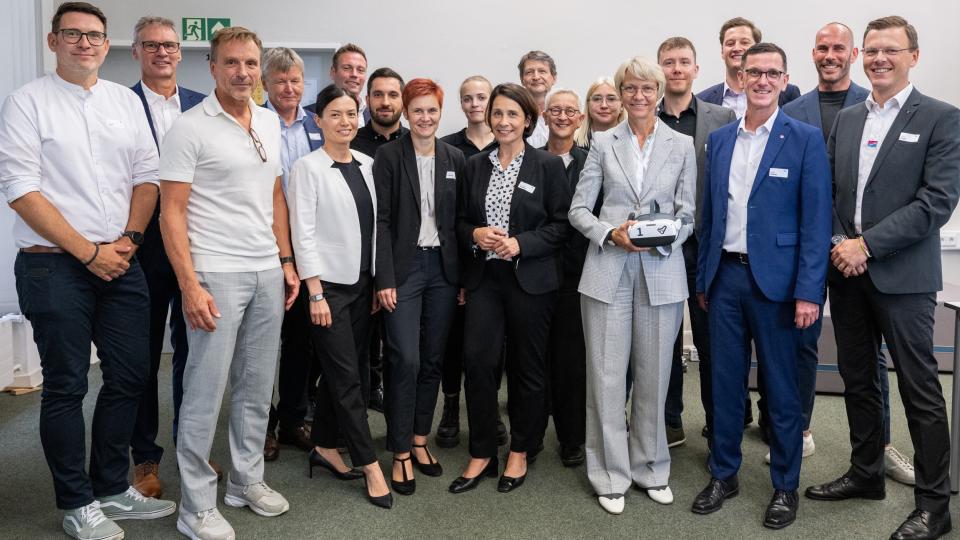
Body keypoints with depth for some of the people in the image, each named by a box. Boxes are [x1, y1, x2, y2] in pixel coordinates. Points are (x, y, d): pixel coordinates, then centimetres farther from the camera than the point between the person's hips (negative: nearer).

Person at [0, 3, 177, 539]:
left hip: (121, 262, 5)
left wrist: (129, 240, -5)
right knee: (66, 386, 4)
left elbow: (146, 175, 9)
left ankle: (112, 488, 25)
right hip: (54, 266, -4)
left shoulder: (127, 101, 11)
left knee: (130, 376, 8)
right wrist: (89, 253, -12)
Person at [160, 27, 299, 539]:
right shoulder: (189, 128, -7)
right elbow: (172, 213, -10)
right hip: (216, 274, -6)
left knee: (257, 385, 13)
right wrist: (190, 286, -17)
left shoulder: (270, 122, 11)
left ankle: (246, 479, 29)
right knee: (206, 389, 1)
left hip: (267, 272, 6)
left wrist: (286, 261, 13)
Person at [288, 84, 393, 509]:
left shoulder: (366, 165, 8)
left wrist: (378, 282, 9)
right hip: (328, 284, -6)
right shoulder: (308, 168, -8)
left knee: (340, 373, 13)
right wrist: (315, 294, -14)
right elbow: (303, 234, -11)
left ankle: (325, 447, 28)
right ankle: (369, 465, 8)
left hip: (361, 283, 6)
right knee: (347, 376, -1)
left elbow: (373, 227, 11)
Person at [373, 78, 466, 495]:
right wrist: (384, 279, -13)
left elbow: (460, 219, 9)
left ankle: (420, 441, 24)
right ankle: (401, 453, 6)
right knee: (406, 360, -7)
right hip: (404, 266, -4)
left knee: (433, 359, 9)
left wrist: (463, 276, 5)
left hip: (443, 267, 4)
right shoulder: (388, 155, -2)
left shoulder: (454, 158, 8)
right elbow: (382, 219, -6)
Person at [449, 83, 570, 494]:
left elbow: (561, 225, -4)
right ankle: (481, 453, 13)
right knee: (477, 360, -3)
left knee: (528, 365, 7)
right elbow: (461, 220, 13)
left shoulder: (549, 165, -1)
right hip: (483, 276, 3)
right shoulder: (475, 165, 10)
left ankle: (520, 452, 24)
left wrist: (520, 243, -16)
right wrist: (475, 235, -8)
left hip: (530, 279, -3)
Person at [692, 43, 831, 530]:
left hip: (774, 280, -4)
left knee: (781, 388, 7)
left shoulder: (805, 139, -4)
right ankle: (723, 475, 26)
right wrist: (703, 278, 10)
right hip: (725, 276, 4)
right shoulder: (719, 139, 9)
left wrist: (808, 291, -13)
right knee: (725, 381, 12)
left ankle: (785, 486, 23)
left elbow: (816, 221, -8)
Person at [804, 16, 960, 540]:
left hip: (901, 275, -5)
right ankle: (865, 473, 32)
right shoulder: (846, 119, 12)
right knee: (857, 380, 15)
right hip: (846, 273, 5)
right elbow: (828, 192, 10)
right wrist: (838, 243, -6)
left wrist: (866, 244, -17)